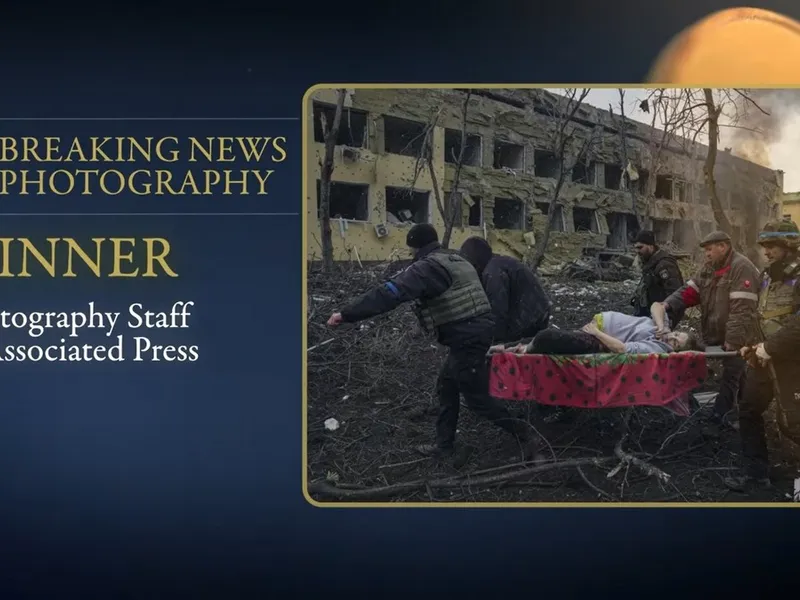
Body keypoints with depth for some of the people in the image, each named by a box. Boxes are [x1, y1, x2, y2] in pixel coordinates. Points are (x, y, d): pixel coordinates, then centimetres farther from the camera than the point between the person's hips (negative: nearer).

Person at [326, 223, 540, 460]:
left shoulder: (428, 267, -15)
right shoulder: (456, 260, 16)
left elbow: (391, 293, -24)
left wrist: (347, 314, -25)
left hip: (467, 339, -10)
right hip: (478, 330, 10)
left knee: (477, 397, 1)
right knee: (447, 385, 19)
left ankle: (525, 436, 5)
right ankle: (444, 443, 27)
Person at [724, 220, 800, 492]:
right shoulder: (768, 275, 11)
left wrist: (770, 347, -22)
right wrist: (753, 345, 6)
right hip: (764, 357, 8)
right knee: (749, 409, 10)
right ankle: (755, 470, 19)